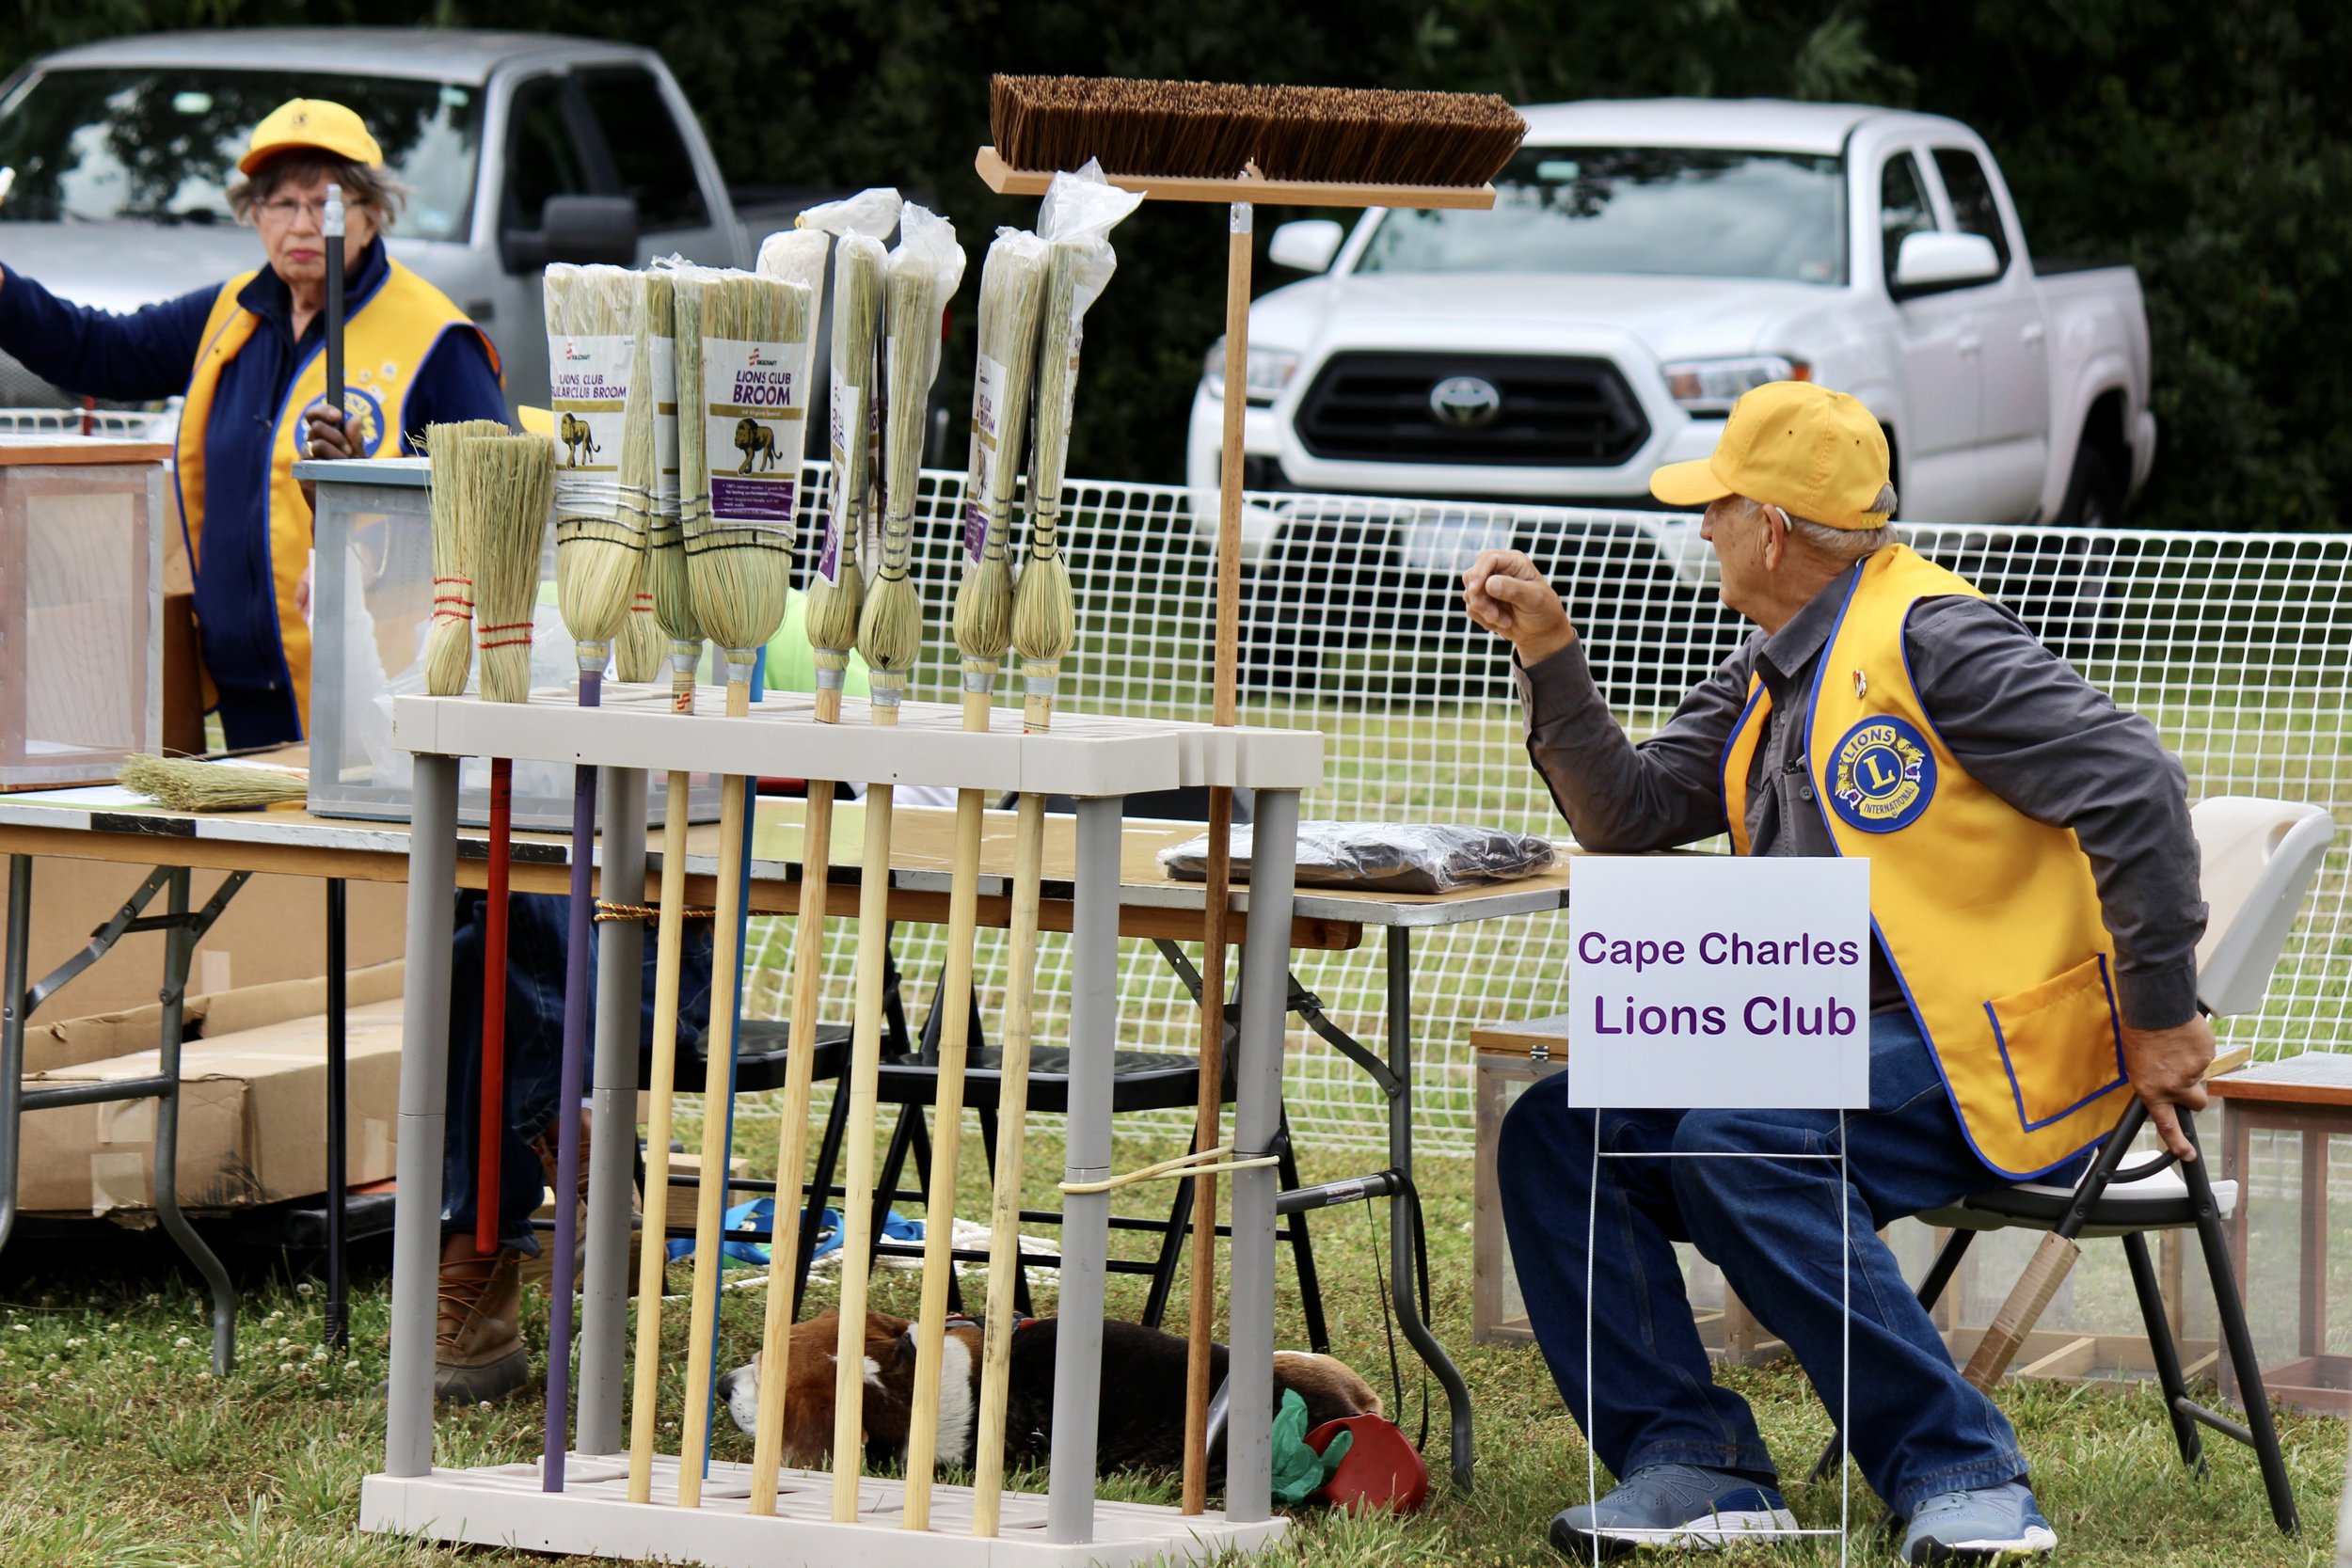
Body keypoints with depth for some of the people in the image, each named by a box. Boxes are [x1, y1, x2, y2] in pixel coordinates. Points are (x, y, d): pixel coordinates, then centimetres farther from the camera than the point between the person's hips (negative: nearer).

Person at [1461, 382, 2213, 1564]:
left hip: (1988, 1053, -9)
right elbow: (1630, 815, 18)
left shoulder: (1929, 639, -11)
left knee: (1738, 1148, -33)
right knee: (1556, 1134, -5)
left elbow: (2137, 791, -16)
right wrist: (1549, 654, 7)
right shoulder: (1764, 679, 18)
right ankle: (1690, 1465, -8)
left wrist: (2159, 1020, -13)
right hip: (1830, 1042, 9)